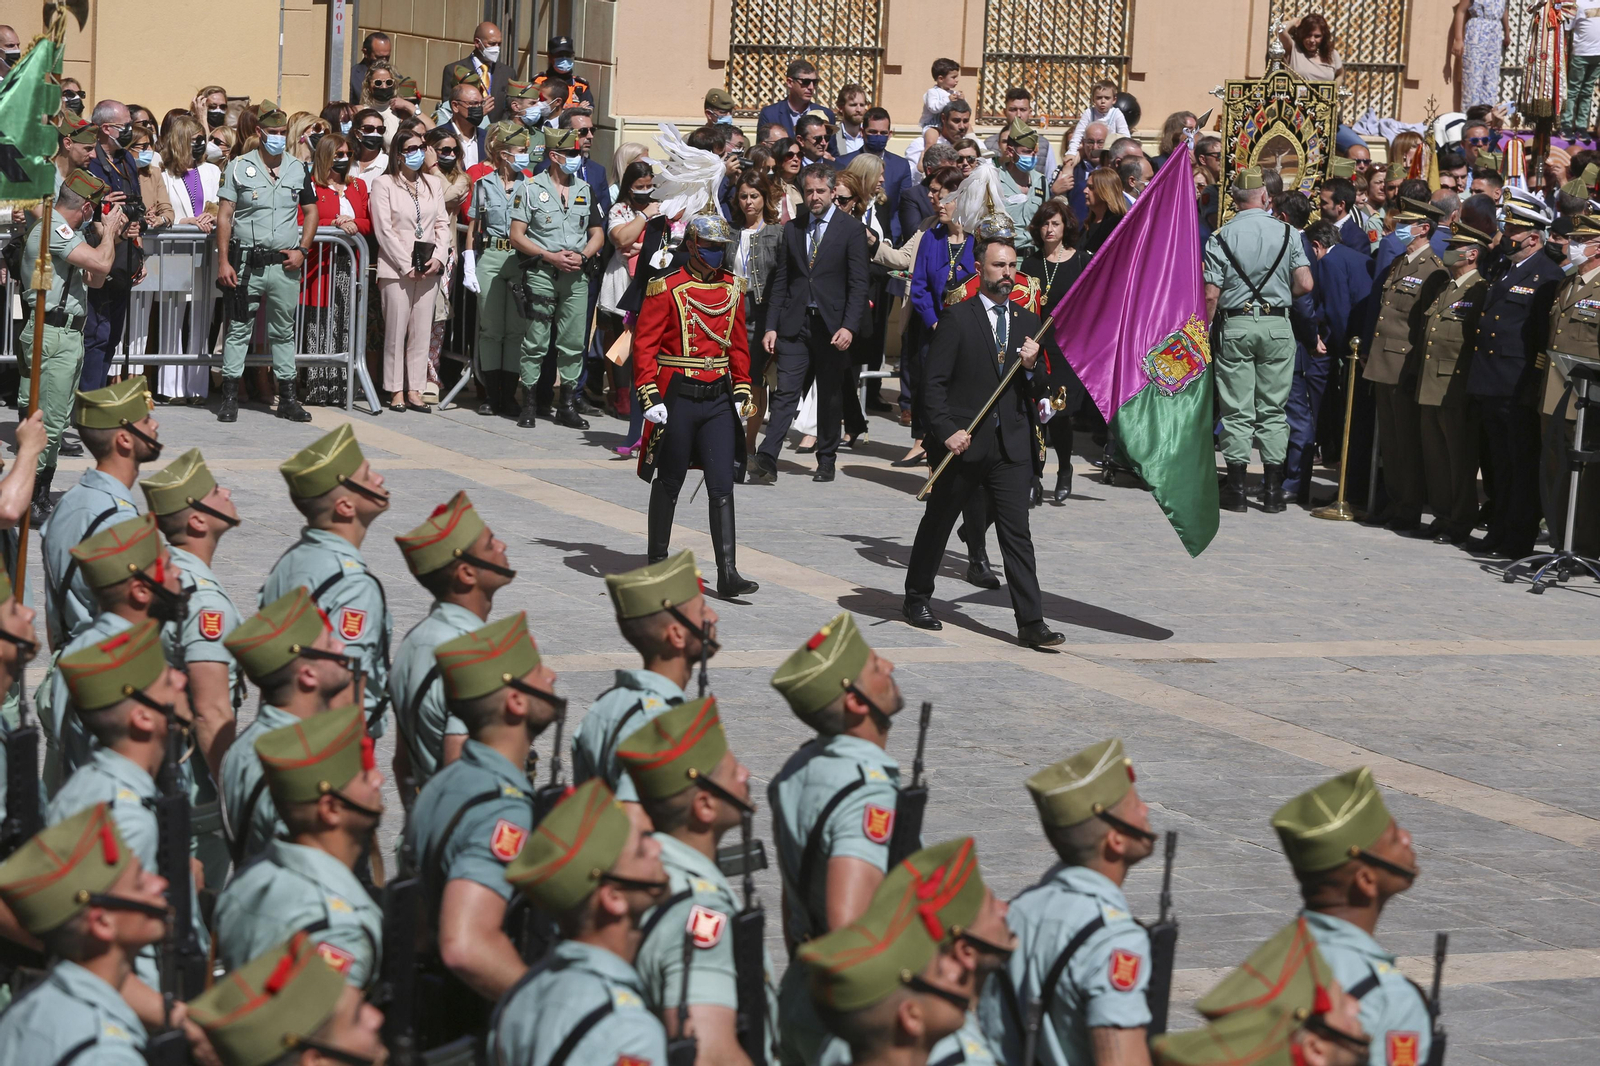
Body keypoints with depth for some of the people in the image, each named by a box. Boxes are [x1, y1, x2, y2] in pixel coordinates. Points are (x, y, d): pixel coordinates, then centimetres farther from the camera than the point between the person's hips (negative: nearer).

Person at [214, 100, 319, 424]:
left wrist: (302, 249, 2)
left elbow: (311, 211, 17)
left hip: (285, 264, 3)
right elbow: (225, 216, -2)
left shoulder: (298, 169, 9)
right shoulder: (240, 167, 0)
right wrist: (223, 261, -9)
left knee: (284, 332, 9)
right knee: (238, 330, -1)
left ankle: (287, 398, 15)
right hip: (247, 262, -3)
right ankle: (229, 397, 3)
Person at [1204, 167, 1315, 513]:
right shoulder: (1287, 233, -2)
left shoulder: (1221, 237, -4)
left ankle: (1236, 488, 2)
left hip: (1235, 325, -1)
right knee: (1273, 410, 7)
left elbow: (1211, 295, -7)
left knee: (1236, 410, 3)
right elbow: (1305, 284, -7)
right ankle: (1273, 490, 6)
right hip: (1276, 324, 1)